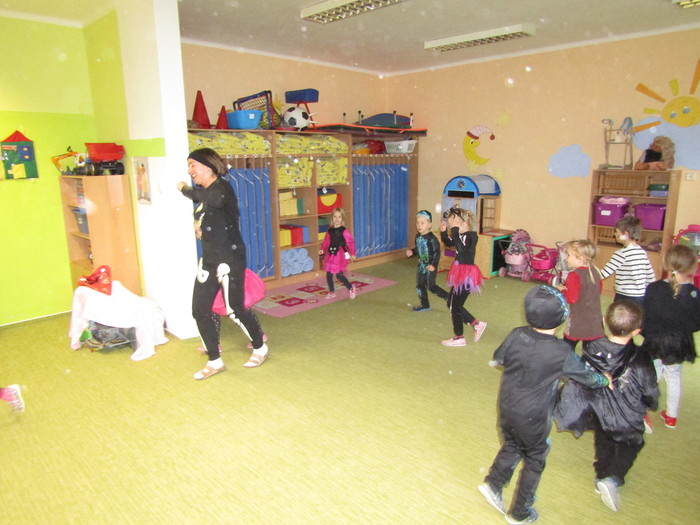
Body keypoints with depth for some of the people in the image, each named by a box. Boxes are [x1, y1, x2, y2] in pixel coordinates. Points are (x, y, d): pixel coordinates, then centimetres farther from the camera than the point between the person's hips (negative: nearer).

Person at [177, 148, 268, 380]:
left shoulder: (222, 187, -12)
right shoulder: (205, 193, 14)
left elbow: (217, 200, -38)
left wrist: (186, 189, -26)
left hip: (229, 259, -9)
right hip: (209, 260, 9)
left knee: (235, 309, 0)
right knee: (199, 310, 6)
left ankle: (260, 348, 25)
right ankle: (215, 362, 20)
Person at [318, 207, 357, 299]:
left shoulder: (344, 231, -10)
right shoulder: (329, 231, 4)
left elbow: (350, 242, -10)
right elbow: (326, 241, 9)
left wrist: (352, 254, -12)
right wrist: (322, 249, -7)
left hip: (340, 255, -5)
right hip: (330, 254, 5)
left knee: (339, 275, -8)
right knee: (328, 275, 8)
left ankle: (351, 288, 15)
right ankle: (331, 292, 26)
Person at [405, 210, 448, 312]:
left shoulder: (432, 238, -20)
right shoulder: (418, 236, 3)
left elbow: (437, 252, -20)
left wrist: (434, 265, -25)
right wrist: (412, 252, 0)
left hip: (430, 266, -8)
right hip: (421, 265, 8)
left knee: (430, 286, -4)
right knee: (419, 285, 11)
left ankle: (448, 297, 15)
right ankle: (424, 305, 24)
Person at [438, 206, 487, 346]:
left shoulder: (472, 235, -18)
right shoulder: (461, 235, 4)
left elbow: (461, 249, -35)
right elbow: (448, 243, 21)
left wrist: (455, 231, -30)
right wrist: (443, 231, 4)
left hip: (466, 275, -9)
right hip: (460, 273, 9)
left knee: (455, 305, 1)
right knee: (451, 303, 17)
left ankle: (459, 338, 17)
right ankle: (477, 324, 25)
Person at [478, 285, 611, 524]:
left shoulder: (516, 336, -13)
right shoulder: (562, 352, -22)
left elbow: (498, 358, 5)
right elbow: (587, 376, -4)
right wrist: (605, 381, 16)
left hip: (506, 408, 4)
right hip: (533, 418, -3)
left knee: (511, 447, 28)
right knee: (534, 461, 18)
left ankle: (493, 483, 22)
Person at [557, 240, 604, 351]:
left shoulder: (574, 275, -20)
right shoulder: (594, 271, 3)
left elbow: (572, 298, -24)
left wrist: (561, 291, -7)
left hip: (578, 321, -7)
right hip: (595, 320, 7)